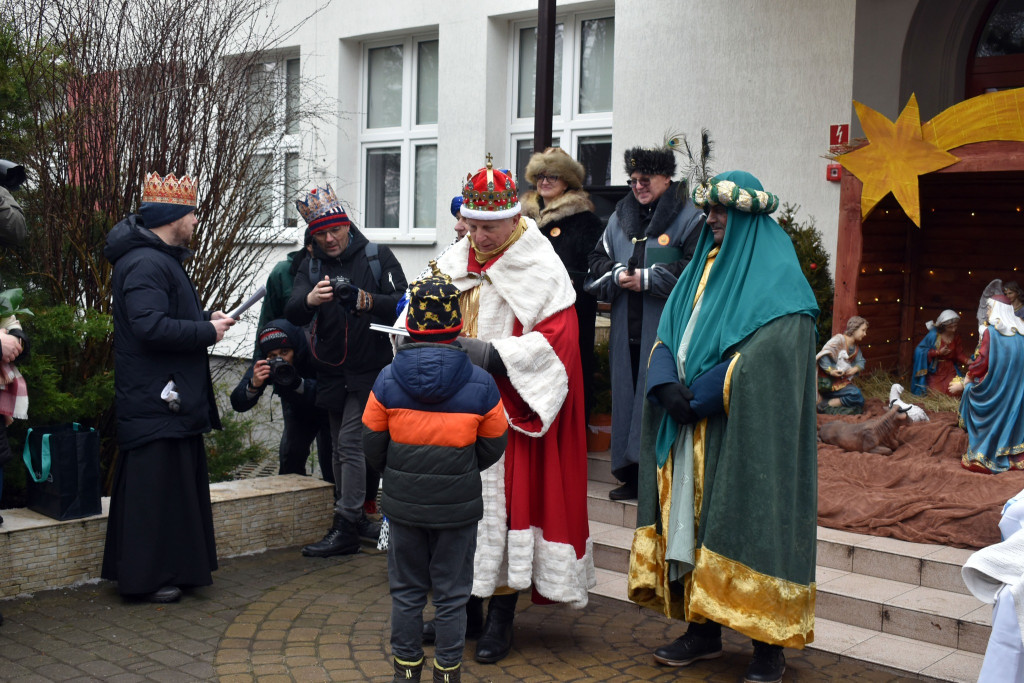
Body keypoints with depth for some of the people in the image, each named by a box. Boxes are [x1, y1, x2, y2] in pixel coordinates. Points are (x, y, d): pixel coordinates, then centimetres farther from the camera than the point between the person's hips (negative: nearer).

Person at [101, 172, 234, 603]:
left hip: (174, 399, 11)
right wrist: (208, 332, -19)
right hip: (154, 402, -11)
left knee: (181, 484, 17)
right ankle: (147, 578, 7)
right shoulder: (145, 264, -19)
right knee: (154, 488, -3)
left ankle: (178, 568, 27)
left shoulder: (161, 259, 17)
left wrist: (206, 319, 11)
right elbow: (151, 326, -29)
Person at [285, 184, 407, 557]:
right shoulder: (310, 267, 7)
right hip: (332, 373, 5)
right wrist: (310, 299, -31)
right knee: (341, 447, 12)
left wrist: (362, 299, -29)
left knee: (350, 442, -11)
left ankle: (345, 529, -6)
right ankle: (357, 516, 24)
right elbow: (293, 314, -8)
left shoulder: (377, 257, -3)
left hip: (370, 369, -5)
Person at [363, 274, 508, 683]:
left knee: (406, 589, 15)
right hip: (458, 506, -1)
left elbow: (372, 445, 0)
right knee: (451, 594, 11)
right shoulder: (481, 384, -10)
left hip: (403, 503, 1)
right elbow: (492, 448, 0)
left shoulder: (387, 380, -8)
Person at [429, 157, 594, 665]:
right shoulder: (453, 262, 10)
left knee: (507, 503, -3)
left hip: (511, 410, -5)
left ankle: (501, 619, 9)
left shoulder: (542, 272, -6)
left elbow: (552, 344, -14)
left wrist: (489, 354, -24)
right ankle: (465, 608, 21)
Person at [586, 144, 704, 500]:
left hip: (665, 331, -6)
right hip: (626, 329, 6)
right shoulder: (620, 218, 16)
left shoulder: (688, 218, -2)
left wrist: (648, 278, -13)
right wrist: (617, 274, -4)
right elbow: (598, 259, 18)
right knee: (627, 398, 8)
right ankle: (631, 475, 17)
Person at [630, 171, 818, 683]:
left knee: (750, 525, -4)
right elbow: (667, 335, 12)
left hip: (744, 434, -7)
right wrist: (668, 386, -9)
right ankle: (703, 631, 19)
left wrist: (699, 397, -16)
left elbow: (770, 352, -17)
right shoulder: (702, 268, 16)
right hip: (689, 430, 7)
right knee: (691, 521, 8)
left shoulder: (775, 277, -6)